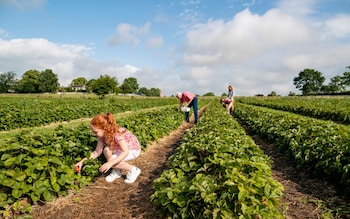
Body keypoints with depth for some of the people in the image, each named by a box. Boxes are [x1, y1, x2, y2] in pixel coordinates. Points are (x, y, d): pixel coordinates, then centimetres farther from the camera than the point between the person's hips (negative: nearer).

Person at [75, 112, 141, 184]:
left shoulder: (117, 133, -34)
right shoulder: (102, 135, -12)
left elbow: (126, 152, -39)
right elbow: (97, 152, -7)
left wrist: (111, 163, -46)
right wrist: (82, 161, -15)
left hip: (134, 149, -7)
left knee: (111, 161, -25)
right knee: (107, 150, -22)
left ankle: (133, 170, -5)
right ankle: (116, 172, -1)